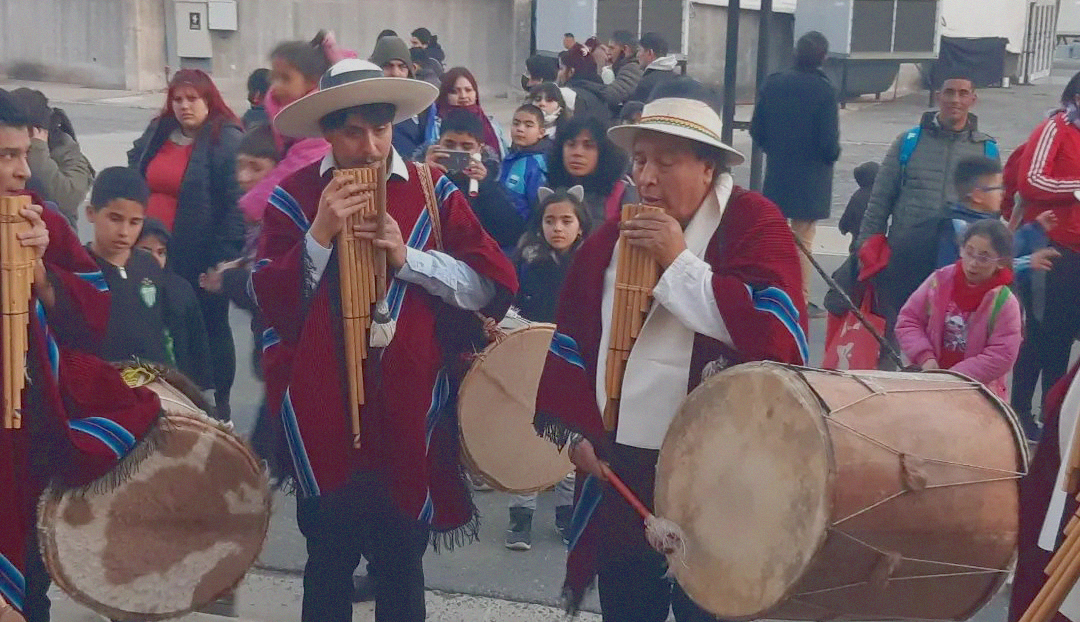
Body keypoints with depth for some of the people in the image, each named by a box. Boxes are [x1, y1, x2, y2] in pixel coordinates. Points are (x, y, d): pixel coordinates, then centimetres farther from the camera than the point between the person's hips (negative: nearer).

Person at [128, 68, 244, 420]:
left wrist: (224, 257, -22)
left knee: (210, 328, 8)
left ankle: (219, 406, 20)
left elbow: (237, 204, -18)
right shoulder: (156, 134, 9)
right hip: (154, 253, 6)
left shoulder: (227, 141, -13)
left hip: (201, 259, -6)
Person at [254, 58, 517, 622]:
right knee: (328, 561, 13)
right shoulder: (294, 197, -1)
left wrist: (408, 258, -16)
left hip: (409, 412, 1)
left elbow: (494, 287, -6)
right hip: (321, 412, 0)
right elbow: (270, 302, -8)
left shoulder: (433, 192, 0)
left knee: (401, 562, 15)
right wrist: (320, 234, -19)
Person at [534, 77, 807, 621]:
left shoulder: (754, 225, -7)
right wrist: (575, 432, 7)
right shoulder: (612, 237, 9)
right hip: (619, 473, 5)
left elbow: (778, 338, -21)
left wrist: (679, 262, -18)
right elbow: (572, 339, 16)